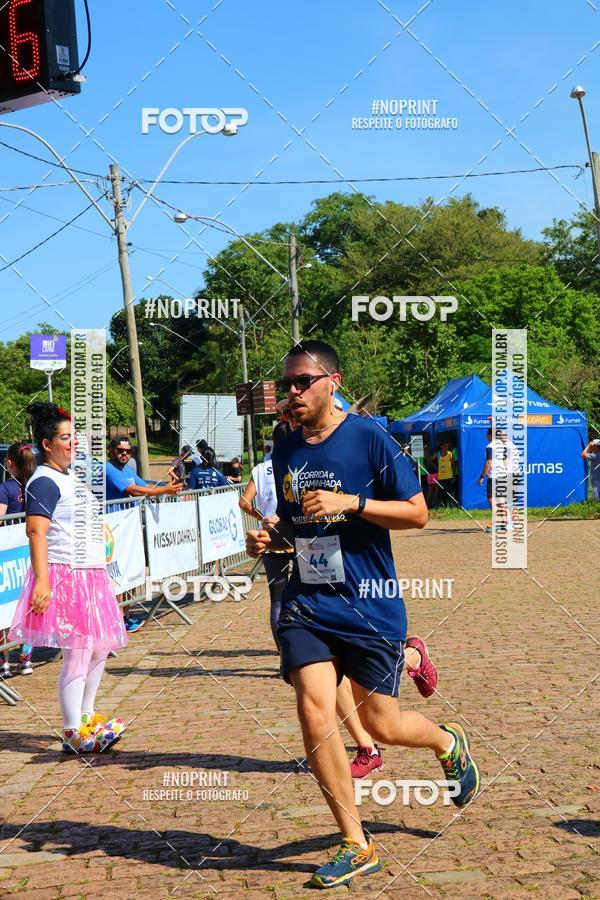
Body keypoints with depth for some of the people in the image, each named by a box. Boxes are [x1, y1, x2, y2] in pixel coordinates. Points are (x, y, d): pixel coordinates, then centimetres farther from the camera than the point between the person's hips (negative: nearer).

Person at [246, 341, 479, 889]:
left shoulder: (368, 438, -8)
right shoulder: (285, 451, 9)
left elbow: (417, 513, -8)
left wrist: (351, 503, -20)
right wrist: (269, 539, 2)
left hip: (370, 606, -4)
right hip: (307, 606, 4)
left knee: (381, 724, 4)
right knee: (314, 707, -13)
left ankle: (448, 742, 40)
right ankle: (357, 846, 0)